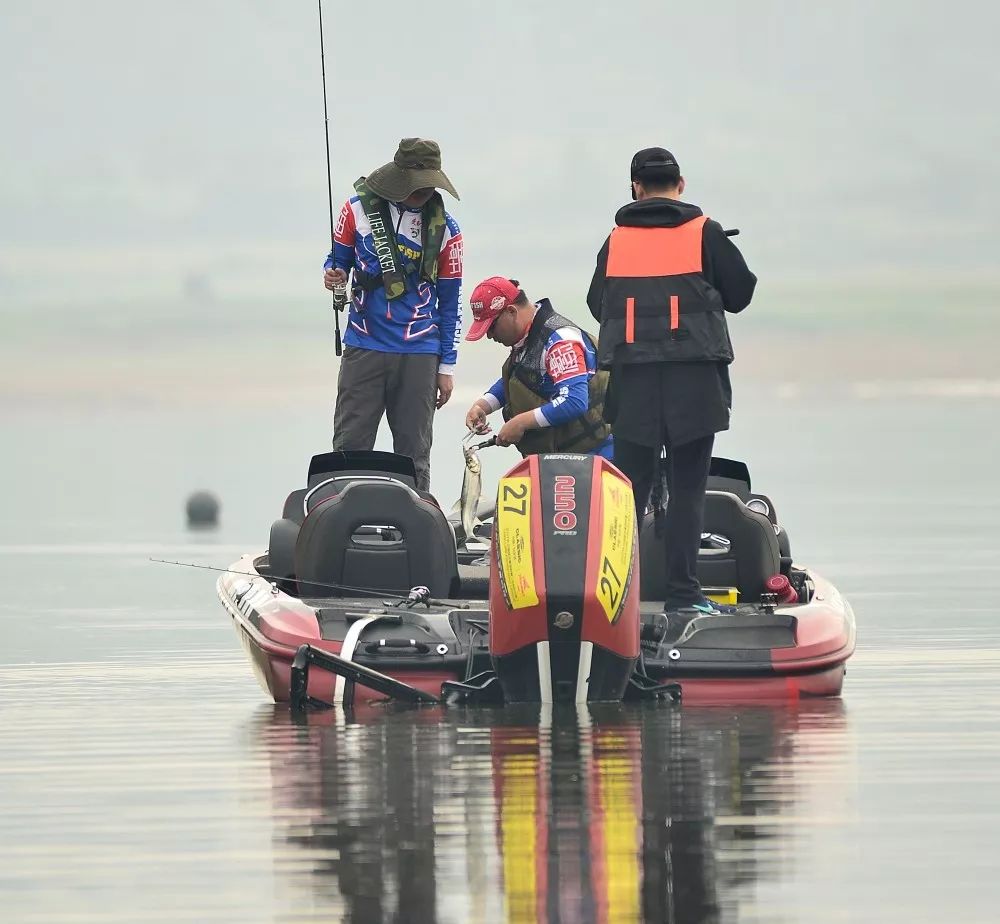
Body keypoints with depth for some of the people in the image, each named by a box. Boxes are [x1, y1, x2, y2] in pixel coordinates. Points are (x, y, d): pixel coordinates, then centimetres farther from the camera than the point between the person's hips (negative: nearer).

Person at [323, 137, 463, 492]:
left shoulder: (444, 229, 4)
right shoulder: (360, 208, 1)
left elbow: (450, 301, 9)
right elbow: (339, 259, 14)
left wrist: (446, 366, 7)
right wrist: (333, 274, -11)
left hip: (418, 355, 0)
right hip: (364, 348, 0)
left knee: (414, 454, 3)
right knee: (350, 448, -3)